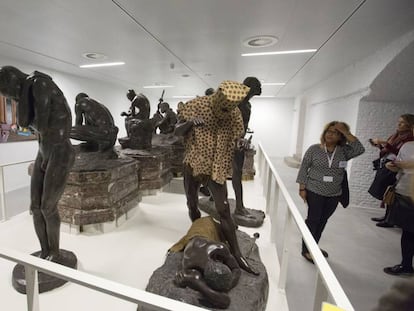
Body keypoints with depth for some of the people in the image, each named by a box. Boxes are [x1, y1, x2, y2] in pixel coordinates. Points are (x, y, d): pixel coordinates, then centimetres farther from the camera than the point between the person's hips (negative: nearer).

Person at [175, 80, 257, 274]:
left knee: (224, 210, -4)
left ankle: (236, 253, 9)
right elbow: (177, 132, -6)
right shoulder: (196, 105, -10)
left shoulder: (235, 114, -6)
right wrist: (189, 123, -25)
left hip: (217, 168, -1)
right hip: (193, 165, 1)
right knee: (192, 205, 15)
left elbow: (234, 141, 7)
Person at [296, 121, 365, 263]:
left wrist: (346, 132, -16)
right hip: (314, 192, -3)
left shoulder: (344, 151, 1)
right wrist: (302, 188, -9)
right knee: (313, 220, 2)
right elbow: (303, 169, -5)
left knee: (323, 220, 14)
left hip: (334, 194, 3)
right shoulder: (314, 149, -6)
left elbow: (359, 149, -18)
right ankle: (306, 250, 15)